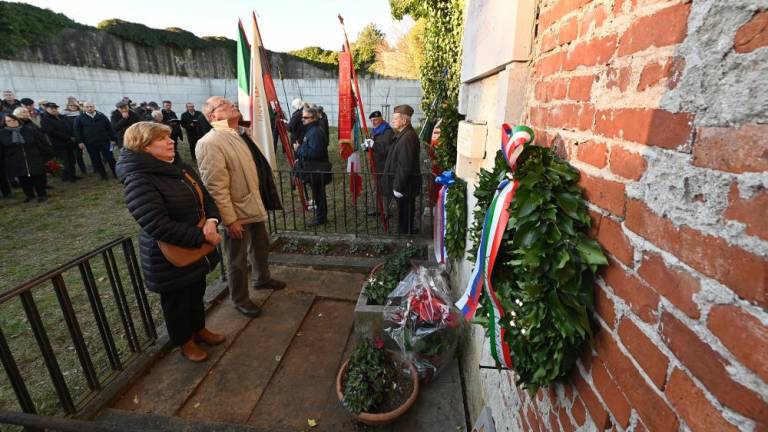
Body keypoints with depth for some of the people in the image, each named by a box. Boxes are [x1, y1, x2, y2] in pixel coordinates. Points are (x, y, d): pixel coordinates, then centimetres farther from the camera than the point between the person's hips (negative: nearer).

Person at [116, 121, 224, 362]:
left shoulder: (180, 168, 2)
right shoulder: (138, 181, -23)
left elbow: (205, 197, 6)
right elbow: (159, 226, -29)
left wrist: (212, 221, -14)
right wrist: (202, 237, -24)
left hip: (196, 251, 7)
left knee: (197, 292, 25)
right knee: (177, 301, 15)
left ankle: (199, 329, 48)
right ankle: (185, 341, 39)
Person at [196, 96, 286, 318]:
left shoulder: (236, 135, 7)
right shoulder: (210, 143, -22)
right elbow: (216, 188, -24)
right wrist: (230, 219, -22)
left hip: (254, 206, 9)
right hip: (237, 213, -8)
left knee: (261, 247, 25)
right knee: (238, 260, 10)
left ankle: (262, 278, 49)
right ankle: (239, 299, 30)